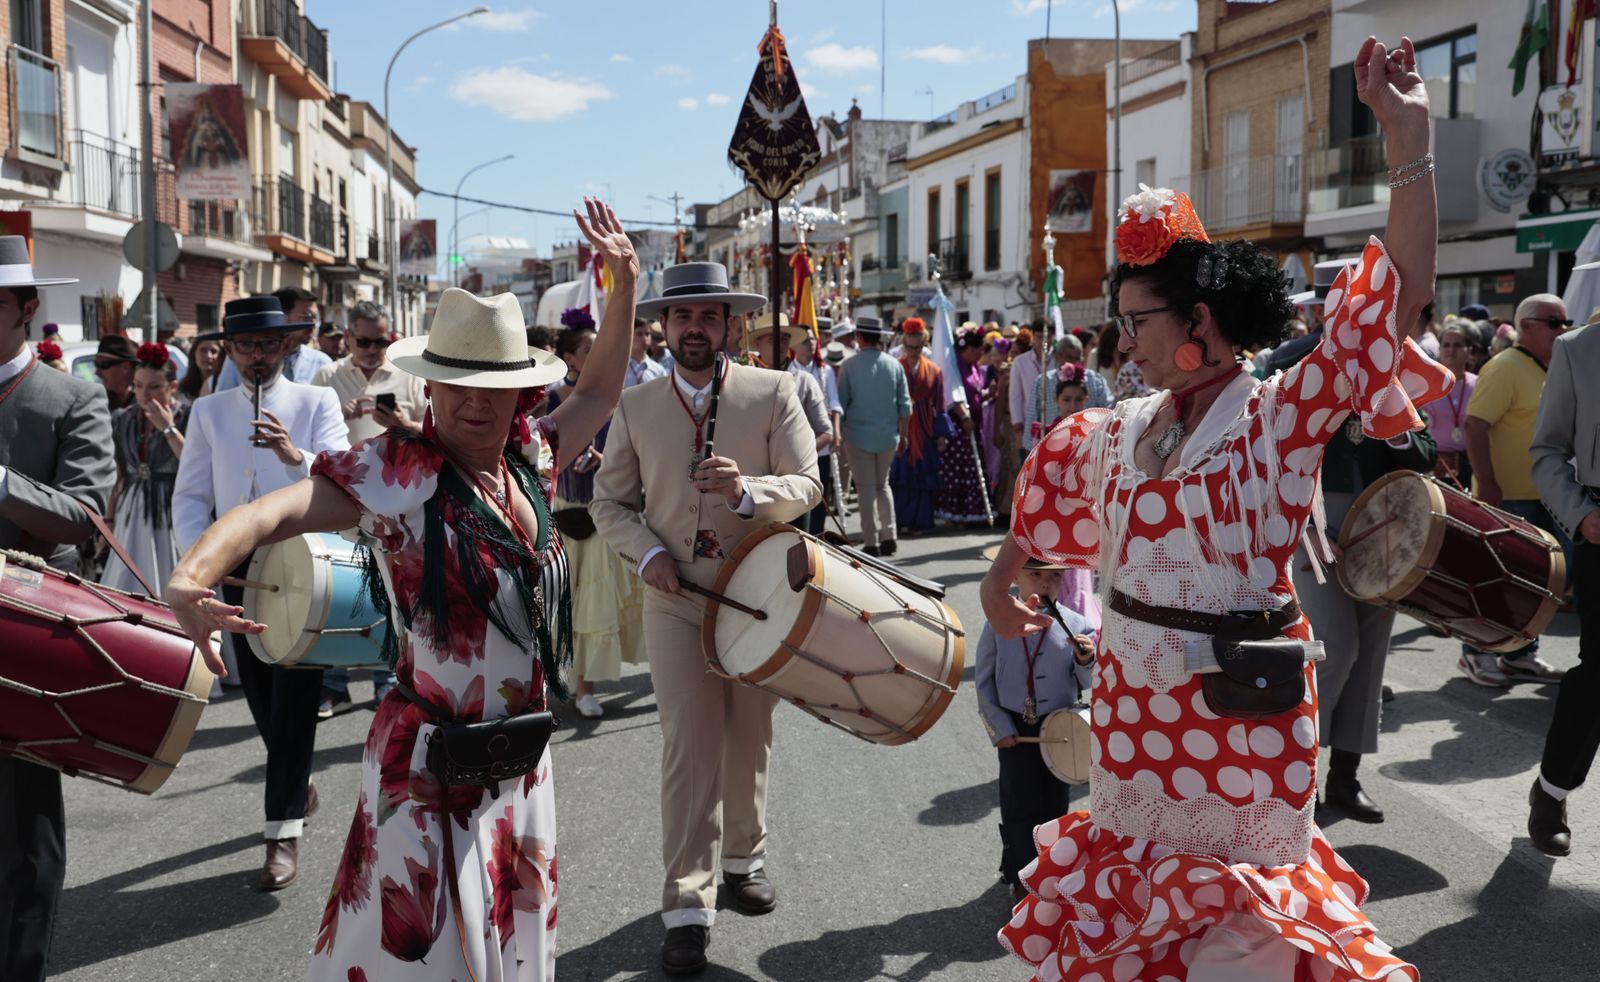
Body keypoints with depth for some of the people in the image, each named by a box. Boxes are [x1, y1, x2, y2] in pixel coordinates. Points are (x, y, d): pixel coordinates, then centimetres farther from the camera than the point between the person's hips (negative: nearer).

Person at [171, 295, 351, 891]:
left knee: (294, 696, -7)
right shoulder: (208, 411, 8)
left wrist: (295, 456, -32)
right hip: (237, 568, 4)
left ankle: (283, 831, -4)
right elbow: (190, 497, 4)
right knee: (259, 692, 14)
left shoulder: (317, 403, 0)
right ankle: (297, 782, 39)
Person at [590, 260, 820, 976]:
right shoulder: (635, 407, 0)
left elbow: (807, 486, -7)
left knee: (750, 741, 15)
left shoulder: (774, 393, -4)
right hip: (675, 598, 0)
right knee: (689, 749, -5)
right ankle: (688, 906, 3)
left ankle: (745, 857, 38)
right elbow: (609, 501, 6)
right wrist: (647, 551, -12)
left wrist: (745, 490, -26)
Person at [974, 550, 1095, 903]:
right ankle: (1022, 876, 14)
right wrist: (999, 727, -6)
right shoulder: (999, 625, -9)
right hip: (1014, 728, -1)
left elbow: (1086, 684, -5)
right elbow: (984, 680, -2)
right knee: (1021, 805, -1)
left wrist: (1086, 660, -27)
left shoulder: (1075, 625, -8)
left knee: (1054, 804, 13)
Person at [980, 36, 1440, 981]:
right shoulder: (1117, 432, 2)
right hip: (1133, 702, 5)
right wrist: (1000, 581, 24)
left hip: (1241, 709, -5)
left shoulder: (1284, 418, -14)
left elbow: (1400, 294, -21)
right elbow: (1047, 488, 19)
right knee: (1133, 877, 21)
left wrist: (1408, 139, -26)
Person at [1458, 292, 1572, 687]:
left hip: (1545, 496, 8)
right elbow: (1475, 427, -21)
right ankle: (1477, 654, 12)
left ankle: (1521, 654, 24)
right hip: (1508, 497, -8)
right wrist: (1487, 485, -25)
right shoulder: (1505, 368, -15)